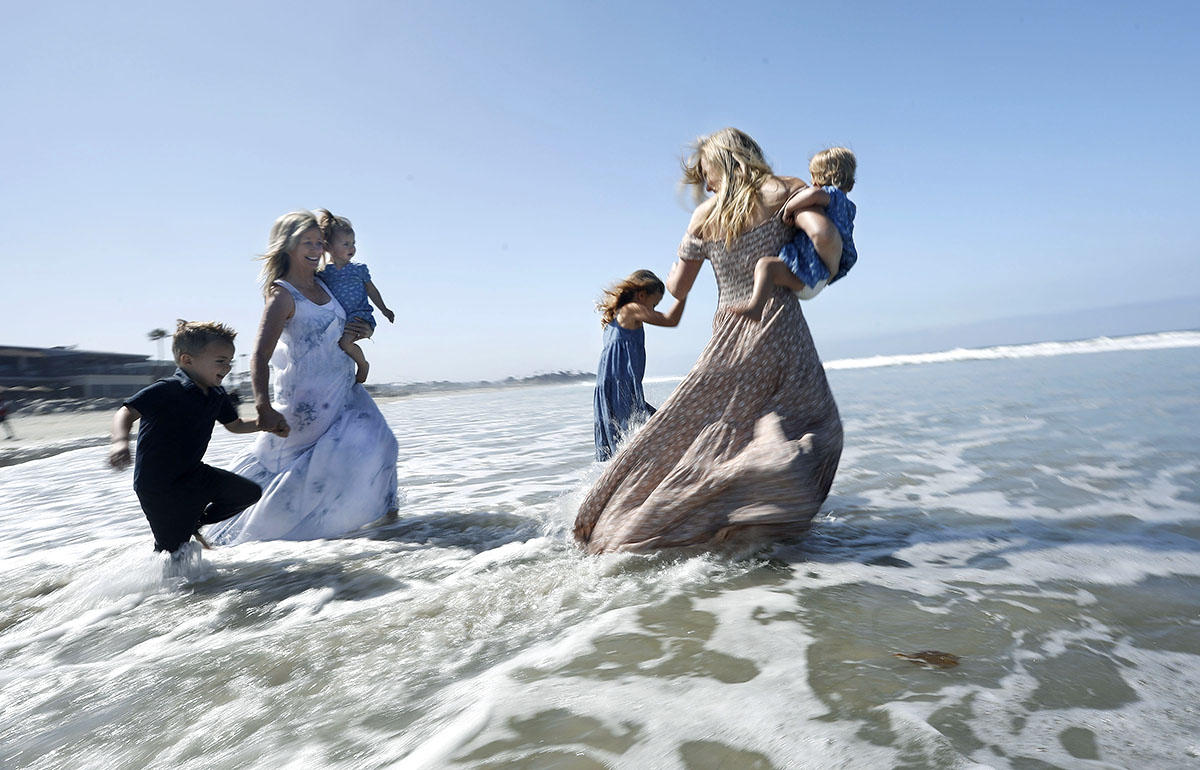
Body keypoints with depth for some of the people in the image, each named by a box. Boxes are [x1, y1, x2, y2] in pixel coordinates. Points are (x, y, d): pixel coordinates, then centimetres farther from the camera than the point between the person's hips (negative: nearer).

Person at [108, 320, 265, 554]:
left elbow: (236, 425, 14)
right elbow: (127, 413, -27)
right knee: (173, 552, -1)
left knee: (249, 492, 10)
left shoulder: (216, 395, 2)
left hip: (192, 475, 8)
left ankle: (194, 522, 22)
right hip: (158, 485, -7)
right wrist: (120, 441, -45)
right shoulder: (166, 390, -22)